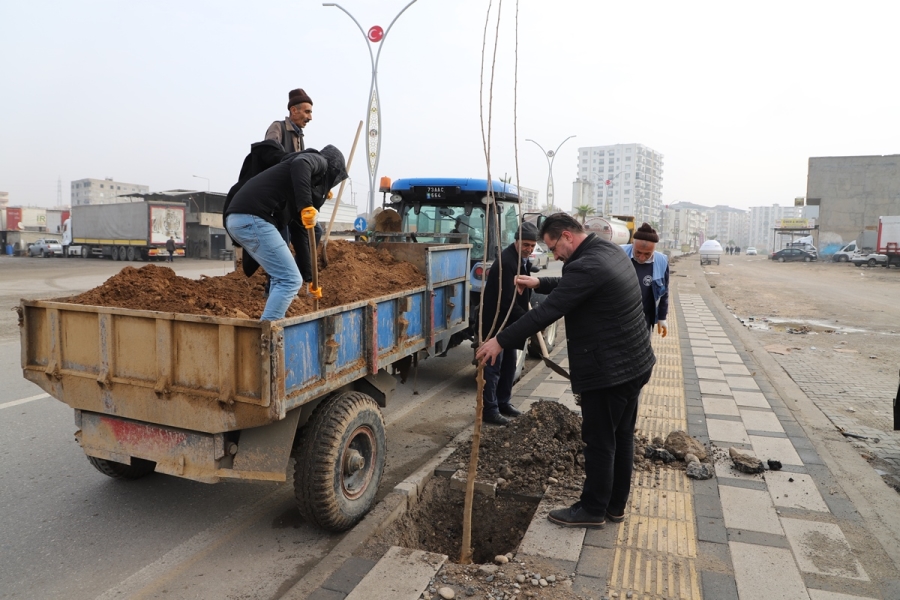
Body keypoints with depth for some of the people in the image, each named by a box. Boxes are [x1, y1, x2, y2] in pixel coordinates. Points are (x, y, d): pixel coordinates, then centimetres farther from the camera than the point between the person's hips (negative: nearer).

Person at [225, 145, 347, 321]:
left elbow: (300, 232, 32)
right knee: (290, 280, -6)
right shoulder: (318, 162, 9)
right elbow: (300, 163, -19)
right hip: (252, 217, -10)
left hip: (238, 218, 10)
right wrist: (306, 206, -24)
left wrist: (310, 275, 34)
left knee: (282, 277, 22)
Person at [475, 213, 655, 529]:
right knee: (622, 436, 18)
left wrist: (500, 341, -19)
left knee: (599, 442, 5)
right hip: (635, 362, 10)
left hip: (608, 371, -10)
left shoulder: (585, 266, -23)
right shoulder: (611, 251, 8)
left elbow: (546, 312, -24)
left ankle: (592, 509, 20)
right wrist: (540, 283, 16)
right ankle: (615, 505, 32)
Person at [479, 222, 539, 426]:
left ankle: (503, 403, 28)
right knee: (493, 366, -3)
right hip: (496, 320, -10)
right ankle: (489, 410, 4)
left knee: (509, 364, 16)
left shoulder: (522, 259, 8)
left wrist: (527, 316, 10)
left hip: (509, 321, 10)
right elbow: (507, 300, -28)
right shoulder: (506, 262, -24)